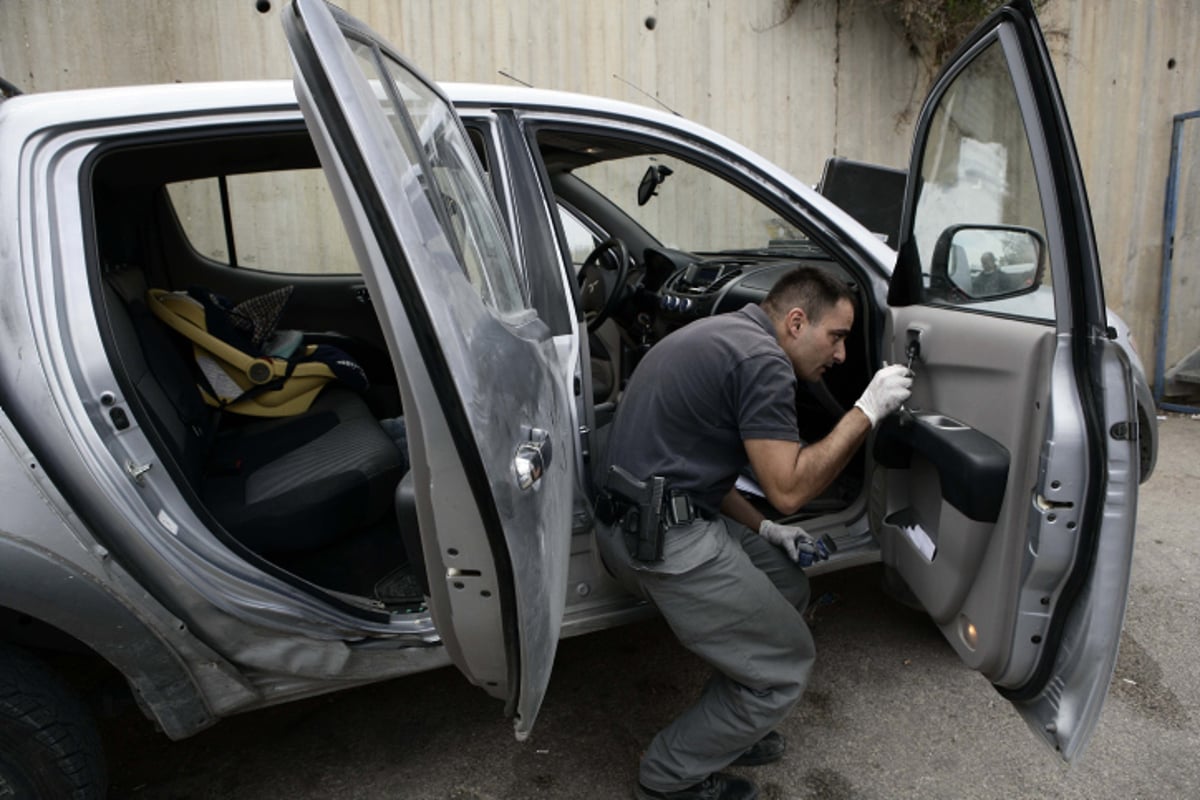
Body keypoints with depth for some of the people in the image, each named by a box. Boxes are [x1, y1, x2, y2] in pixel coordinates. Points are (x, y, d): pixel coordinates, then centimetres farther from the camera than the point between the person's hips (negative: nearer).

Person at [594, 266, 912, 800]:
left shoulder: (724, 335, 18)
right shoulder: (763, 360, -14)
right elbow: (788, 488, -16)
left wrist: (763, 528, 14)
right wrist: (867, 411, -8)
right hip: (665, 540, -10)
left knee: (788, 583, 22)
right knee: (785, 666, 4)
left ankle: (731, 726, 32)